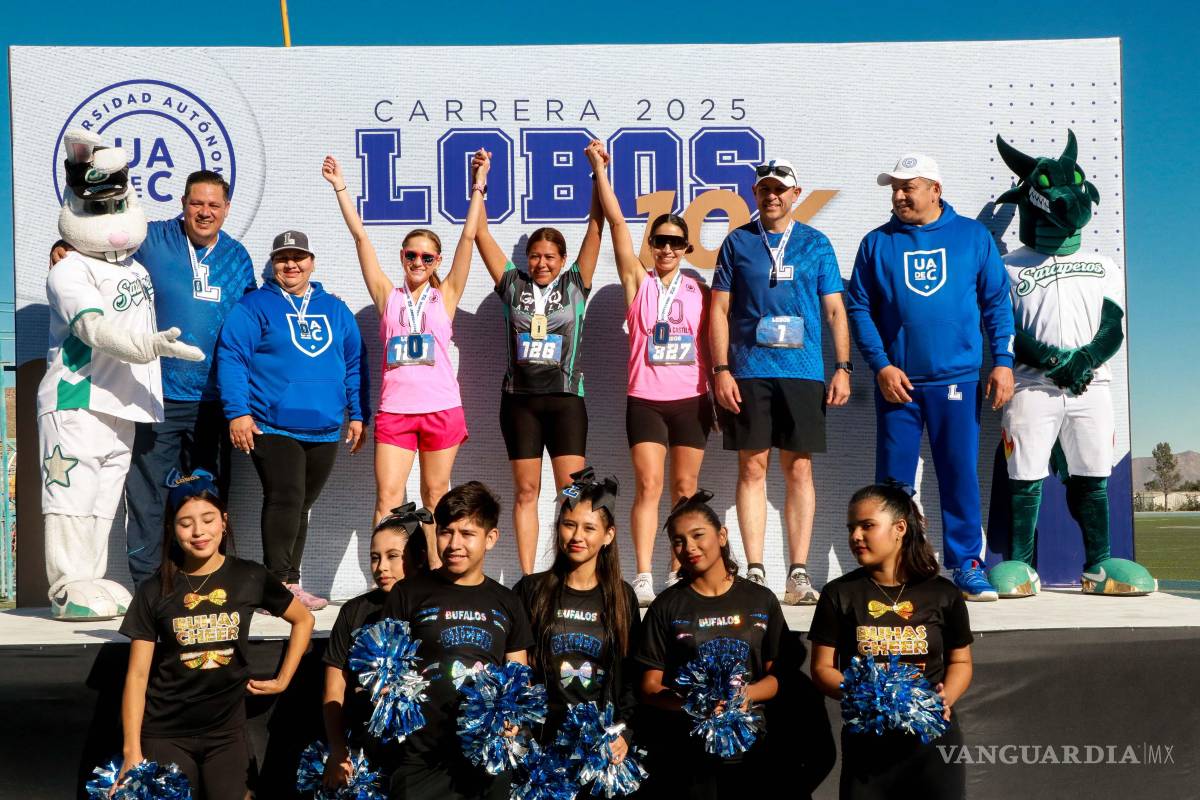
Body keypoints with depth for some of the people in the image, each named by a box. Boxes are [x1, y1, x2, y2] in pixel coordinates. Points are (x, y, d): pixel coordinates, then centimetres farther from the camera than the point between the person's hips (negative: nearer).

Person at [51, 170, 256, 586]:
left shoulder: (238, 257, 9)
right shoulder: (151, 240, -2)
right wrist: (64, 246, -12)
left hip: (213, 399, 3)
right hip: (156, 396, -3)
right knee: (147, 496, 0)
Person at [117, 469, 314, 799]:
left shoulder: (249, 578, -3)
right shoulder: (154, 591, -4)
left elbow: (303, 620, 12)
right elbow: (137, 675, -3)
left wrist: (283, 681, 6)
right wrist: (132, 751, -8)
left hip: (226, 730, 1)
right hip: (165, 733, 0)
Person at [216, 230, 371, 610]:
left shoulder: (335, 310, 16)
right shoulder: (255, 306, 1)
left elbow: (355, 364, 17)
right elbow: (231, 358, -6)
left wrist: (358, 414, 11)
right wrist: (238, 412, -14)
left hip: (324, 431, 5)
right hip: (272, 426, -5)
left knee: (301, 506, 11)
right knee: (285, 499, -16)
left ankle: (290, 584, 20)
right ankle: (279, 583, -10)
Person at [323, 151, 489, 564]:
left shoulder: (446, 295, 7)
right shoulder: (388, 295, 9)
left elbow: (469, 238, 1)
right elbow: (360, 237, 6)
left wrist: (478, 187, -3)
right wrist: (340, 189, 4)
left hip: (441, 408, 0)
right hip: (394, 409, 0)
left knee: (435, 495, 8)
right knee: (387, 496, -6)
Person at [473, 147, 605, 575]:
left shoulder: (575, 284, 6)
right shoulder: (513, 285, 9)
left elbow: (596, 228, 1)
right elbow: (481, 235, 8)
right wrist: (478, 187, 0)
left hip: (565, 397, -1)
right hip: (520, 398, 2)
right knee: (526, 492, 5)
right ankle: (527, 576, 9)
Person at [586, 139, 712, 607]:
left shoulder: (699, 291, 9)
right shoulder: (638, 281, 5)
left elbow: (710, 347, 11)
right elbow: (617, 222, -1)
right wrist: (600, 170, -4)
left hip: (691, 400, 2)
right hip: (645, 399, -2)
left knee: (686, 489, 5)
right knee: (648, 486, -7)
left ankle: (679, 574, 12)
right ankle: (643, 577, -6)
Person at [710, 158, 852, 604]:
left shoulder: (816, 244, 11)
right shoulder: (737, 242, 9)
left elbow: (835, 310, 10)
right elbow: (720, 309, 6)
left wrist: (843, 368, 1)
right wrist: (721, 369, -3)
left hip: (803, 372, 1)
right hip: (749, 372, 0)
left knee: (799, 470, 1)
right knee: (752, 468, 0)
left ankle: (799, 574, 5)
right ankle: (755, 573, 5)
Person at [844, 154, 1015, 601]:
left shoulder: (973, 236, 7)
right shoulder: (877, 243, 7)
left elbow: (997, 303, 7)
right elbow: (859, 309, 3)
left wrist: (1003, 361, -2)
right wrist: (881, 366, -7)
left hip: (956, 379, 0)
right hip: (896, 380, 1)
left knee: (961, 474, 2)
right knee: (894, 479, 4)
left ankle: (966, 565, 13)